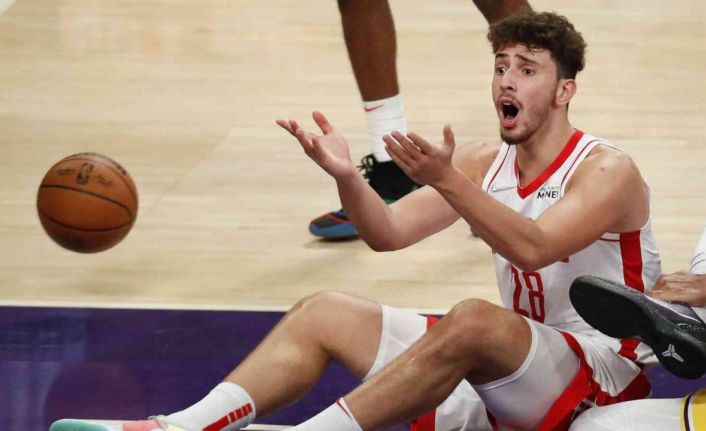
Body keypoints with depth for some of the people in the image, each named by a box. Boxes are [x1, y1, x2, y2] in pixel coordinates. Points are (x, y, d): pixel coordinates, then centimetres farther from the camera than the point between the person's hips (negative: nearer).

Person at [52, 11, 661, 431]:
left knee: (471, 319, -38)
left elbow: (533, 248, -30)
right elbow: (389, 233, 2)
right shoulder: (486, 163, 10)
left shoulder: (607, 173, -12)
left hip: (603, 371, -8)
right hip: (507, 371, 8)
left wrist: (447, 182, -42)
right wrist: (348, 178, -18)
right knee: (324, 314, -1)